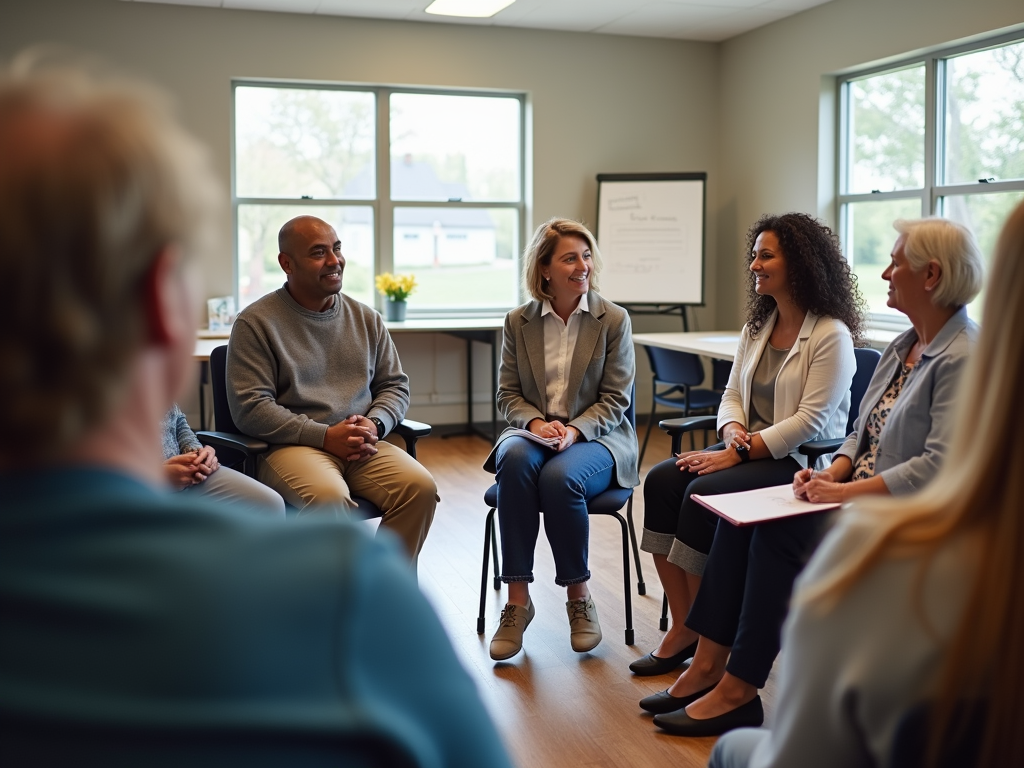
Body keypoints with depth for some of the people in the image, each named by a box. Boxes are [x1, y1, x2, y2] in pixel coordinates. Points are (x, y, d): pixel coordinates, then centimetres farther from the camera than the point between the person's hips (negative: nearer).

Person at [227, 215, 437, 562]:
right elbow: (249, 407, -7)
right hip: (291, 446, -4)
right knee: (328, 496, -36)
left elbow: (395, 385, 19)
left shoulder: (366, 318, 16)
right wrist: (324, 436, -15)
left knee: (420, 487, -22)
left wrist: (374, 424, -4)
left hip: (363, 445, 5)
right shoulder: (256, 322, 0)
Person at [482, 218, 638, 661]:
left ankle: (579, 597, -12)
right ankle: (517, 599, -27)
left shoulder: (613, 320, 2)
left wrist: (574, 430, -20)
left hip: (595, 438, -2)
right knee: (515, 459, -34)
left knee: (560, 476, -35)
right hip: (531, 431, 2)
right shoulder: (519, 322, 7)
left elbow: (615, 399, -2)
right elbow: (507, 394, 7)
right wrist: (536, 422, -15)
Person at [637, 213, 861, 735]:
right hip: (750, 452, 8)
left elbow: (810, 422, -18)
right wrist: (734, 431, -8)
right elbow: (732, 395, 15)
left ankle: (708, 660, -20)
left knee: (703, 492, -29)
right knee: (662, 480, -16)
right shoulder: (758, 326, 15)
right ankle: (684, 629, -13)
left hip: (801, 463, -8)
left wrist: (737, 453, -21)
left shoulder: (831, 335, -11)